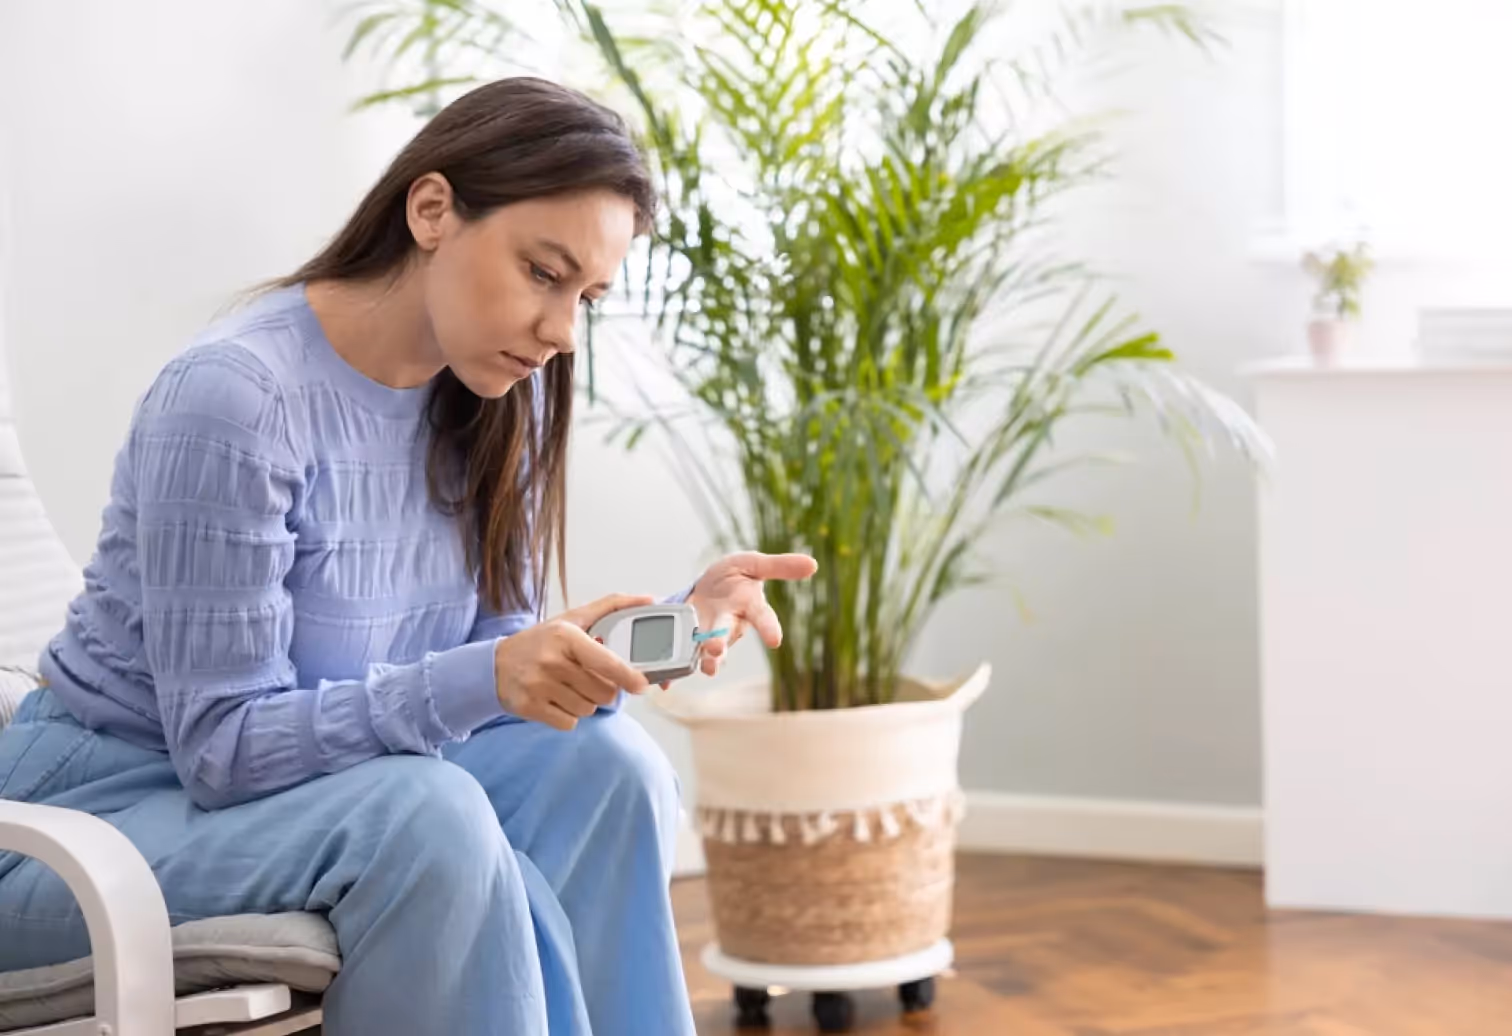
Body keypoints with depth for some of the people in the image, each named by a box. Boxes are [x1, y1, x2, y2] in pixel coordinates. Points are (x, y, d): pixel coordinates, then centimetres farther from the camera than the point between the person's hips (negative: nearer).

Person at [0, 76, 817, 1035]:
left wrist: (679, 620, -20)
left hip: (319, 783, 7)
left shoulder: (500, 399, -1)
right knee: (427, 815, -32)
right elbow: (221, 743, -23)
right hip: (103, 806, -6)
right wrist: (486, 675, -35)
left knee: (607, 767, -17)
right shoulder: (237, 393, -23)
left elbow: (509, 686, -2)